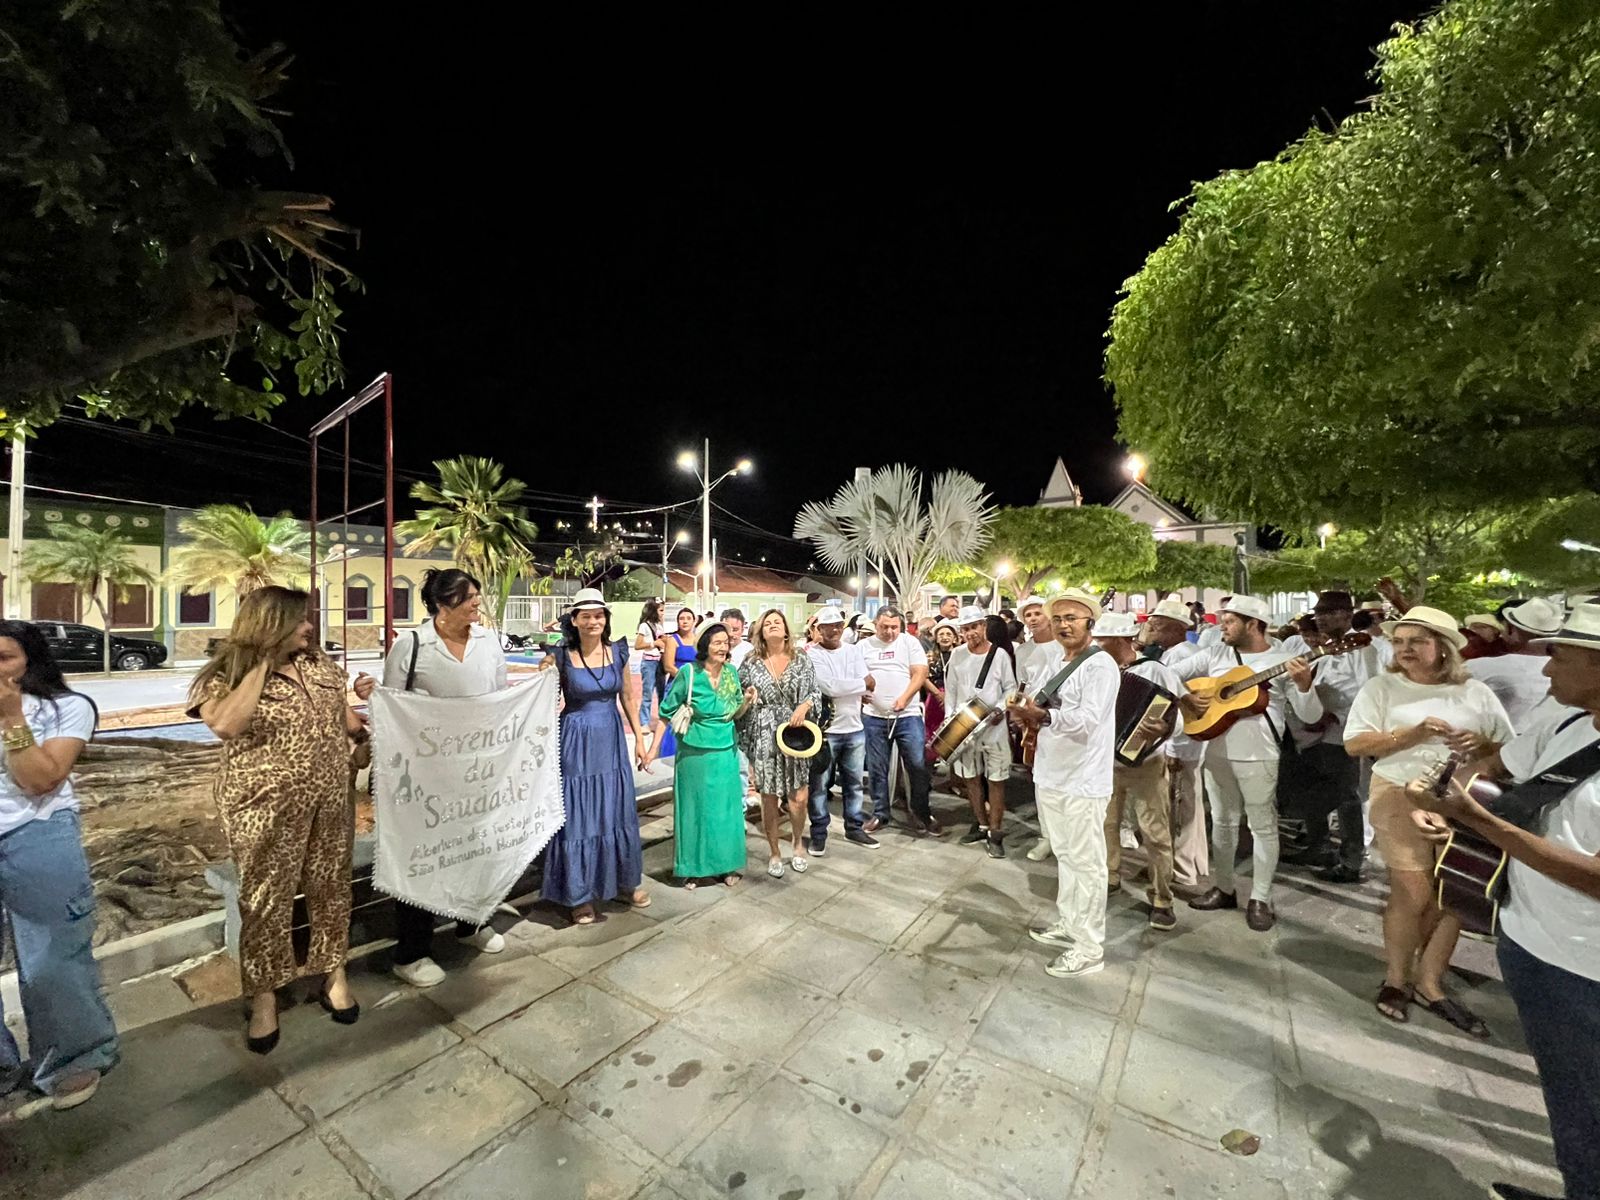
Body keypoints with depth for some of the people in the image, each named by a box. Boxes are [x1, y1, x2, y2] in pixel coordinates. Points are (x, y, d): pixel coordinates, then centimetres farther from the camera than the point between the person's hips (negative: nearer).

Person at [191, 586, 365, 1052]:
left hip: (330, 802, 4)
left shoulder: (318, 663, 5)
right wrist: (262, 664, -23)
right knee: (266, 900, 9)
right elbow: (226, 726, -27)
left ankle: (333, 971, 33)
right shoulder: (226, 675, -9)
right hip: (267, 808, -4)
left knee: (330, 889, 15)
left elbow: (343, 711, 15)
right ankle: (264, 998, 27)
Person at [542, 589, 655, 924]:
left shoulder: (618, 651, -1)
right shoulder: (562, 656, -10)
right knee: (578, 816, 7)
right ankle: (579, 894, 26)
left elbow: (628, 698, 8)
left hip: (611, 740, 3)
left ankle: (623, 884, 33)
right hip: (576, 742, -3)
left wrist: (640, 739, 9)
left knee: (616, 814, 14)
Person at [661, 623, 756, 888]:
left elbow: (734, 715, 7)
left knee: (725, 808, 13)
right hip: (695, 752, -4)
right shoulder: (689, 672, -13)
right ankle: (692, 868, 28)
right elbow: (668, 711, -4)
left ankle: (725, 865, 30)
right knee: (694, 807, 10)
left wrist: (746, 701, -11)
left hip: (725, 752, 4)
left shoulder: (732, 672, 0)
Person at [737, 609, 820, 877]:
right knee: (769, 799, 6)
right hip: (764, 738, 0)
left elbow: (815, 691, 6)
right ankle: (774, 853, 27)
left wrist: (804, 706, -14)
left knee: (799, 798, 0)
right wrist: (746, 743, 1)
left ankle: (798, 844, 29)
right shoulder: (751, 664, 2)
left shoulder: (801, 660, 4)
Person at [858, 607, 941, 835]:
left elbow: (920, 673, -5)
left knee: (918, 765, 0)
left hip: (908, 715, -1)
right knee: (877, 769, 9)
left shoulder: (910, 642, 2)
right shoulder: (863, 646, 7)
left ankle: (921, 813, 18)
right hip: (874, 716, 2)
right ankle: (879, 813, 25)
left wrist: (904, 698, -16)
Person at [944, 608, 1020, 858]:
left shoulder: (1000, 654, -7)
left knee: (995, 780, 3)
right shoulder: (957, 654, 1)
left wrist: (1000, 708, -17)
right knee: (971, 778, 13)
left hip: (994, 727, -3)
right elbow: (950, 691, 7)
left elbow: (1011, 688, -1)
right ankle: (981, 825, 30)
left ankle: (995, 833, 16)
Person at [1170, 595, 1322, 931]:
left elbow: (1311, 717, -9)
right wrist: (1184, 697, -10)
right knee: (1222, 822, 15)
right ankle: (1223, 888, 29)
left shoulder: (1285, 661, -6)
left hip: (1258, 758, -4)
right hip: (1217, 753, 4)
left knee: (1263, 827, 7)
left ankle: (1260, 899, 21)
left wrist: (1303, 684, -26)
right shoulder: (1214, 655, 4)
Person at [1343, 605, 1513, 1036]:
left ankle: (1429, 984, 26)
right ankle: (1396, 979, 19)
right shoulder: (1382, 686, -4)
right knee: (1414, 895, -2)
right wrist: (1414, 733, -20)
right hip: (1402, 797, -3)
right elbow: (1354, 743, -10)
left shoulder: (1476, 692, 5)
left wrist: (1481, 745, -13)